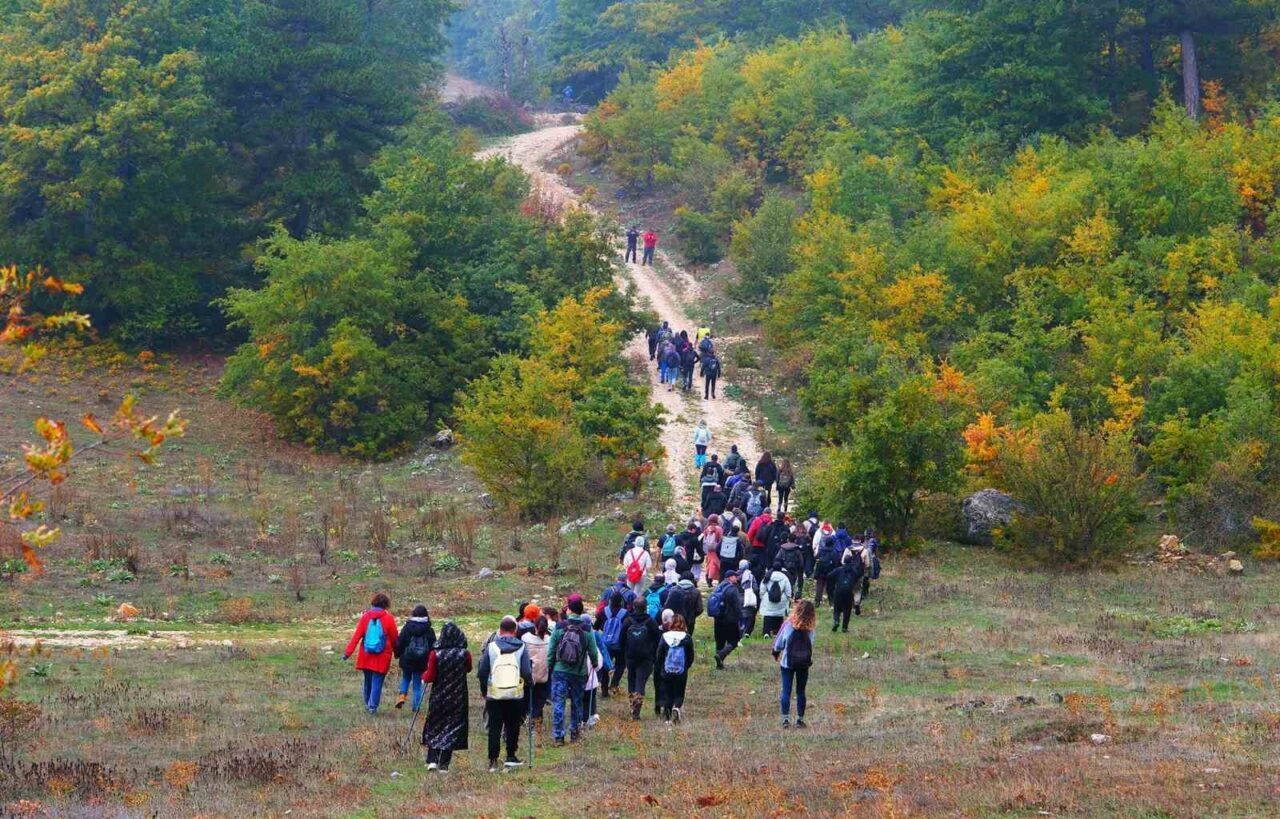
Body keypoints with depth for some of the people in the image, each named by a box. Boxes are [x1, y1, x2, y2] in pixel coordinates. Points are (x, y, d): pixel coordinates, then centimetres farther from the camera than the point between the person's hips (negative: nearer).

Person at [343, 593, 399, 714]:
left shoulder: (366, 617, -2)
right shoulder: (389, 619, -8)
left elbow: (357, 635, -5)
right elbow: (394, 638, 0)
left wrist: (348, 652, -4)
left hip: (366, 656, 3)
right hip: (382, 658, -3)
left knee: (368, 680, 18)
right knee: (377, 681, 1)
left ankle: (368, 703, 26)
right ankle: (373, 705, -7)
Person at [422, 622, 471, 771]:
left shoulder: (435, 654, -13)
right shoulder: (464, 654, -9)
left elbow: (430, 677, -10)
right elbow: (468, 669, 10)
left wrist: (424, 676, 10)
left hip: (438, 697, -1)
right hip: (458, 697, 1)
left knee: (434, 728, 14)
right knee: (452, 728, 8)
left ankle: (432, 760, 4)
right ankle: (443, 764, 6)